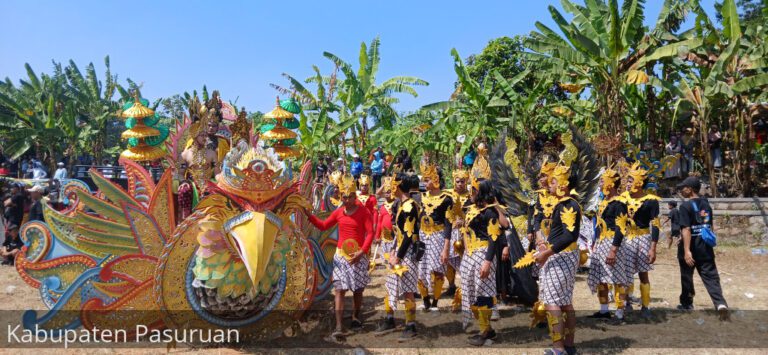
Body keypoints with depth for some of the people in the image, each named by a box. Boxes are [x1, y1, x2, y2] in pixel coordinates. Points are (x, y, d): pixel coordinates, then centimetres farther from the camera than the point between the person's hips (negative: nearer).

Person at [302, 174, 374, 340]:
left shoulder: (364, 212, -8)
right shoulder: (338, 212, 4)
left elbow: (370, 233, -12)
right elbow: (323, 226, 15)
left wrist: (361, 252, -21)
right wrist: (309, 215, 4)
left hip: (358, 255, -2)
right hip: (341, 255, 3)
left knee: (358, 289, 9)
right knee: (340, 290, -4)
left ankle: (356, 318, 31)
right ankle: (339, 327, -6)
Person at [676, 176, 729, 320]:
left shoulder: (686, 206, -14)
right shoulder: (706, 204, 8)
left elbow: (686, 229, -21)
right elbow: (711, 226, 16)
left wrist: (687, 251, -24)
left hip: (691, 248, -5)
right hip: (705, 248, 5)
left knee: (687, 277, 12)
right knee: (711, 277, 3)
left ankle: (687, 303, 26)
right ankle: (721, 304, -15)